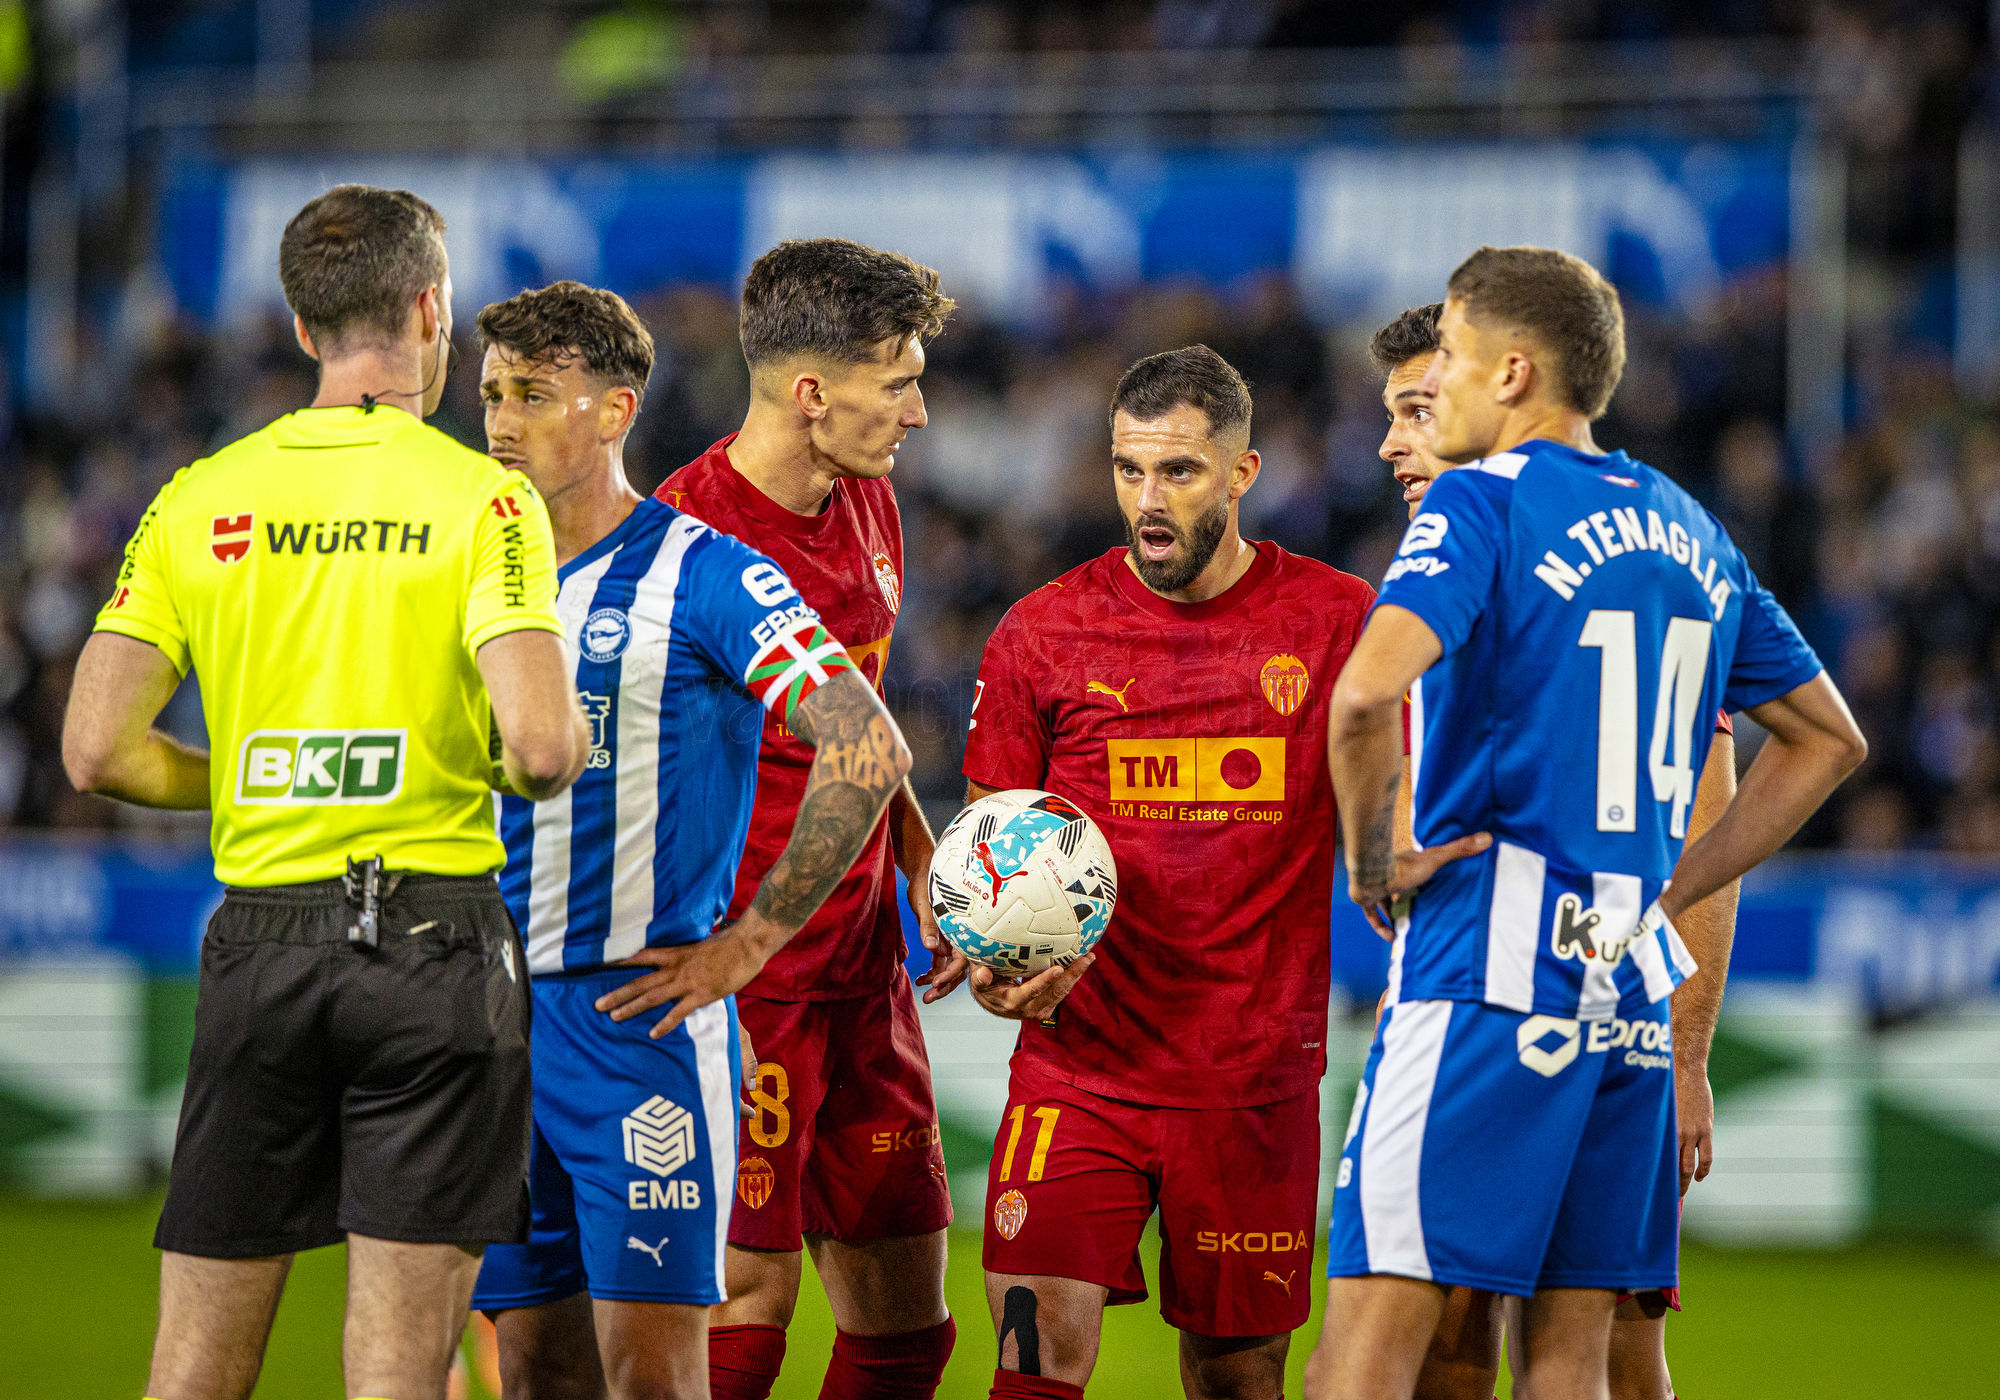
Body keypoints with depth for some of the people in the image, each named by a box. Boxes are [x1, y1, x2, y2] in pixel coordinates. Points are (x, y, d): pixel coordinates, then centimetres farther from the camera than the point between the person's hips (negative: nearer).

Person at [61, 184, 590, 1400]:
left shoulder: (198, 502, 5)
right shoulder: (482, 498, -5)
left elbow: (99, 751, 0)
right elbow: (538, 745, -17)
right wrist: (563, 751, 7)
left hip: (259, 940, 3)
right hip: (433, 937, -3)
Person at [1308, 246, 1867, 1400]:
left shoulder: (1484, 502, -7)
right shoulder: (1686, 529, 15)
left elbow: (1365, 696, -24)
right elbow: (1828, 740, 24)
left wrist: (1375, 865, -9)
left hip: (1490, 970, -7)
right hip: (1632, 981, 7)